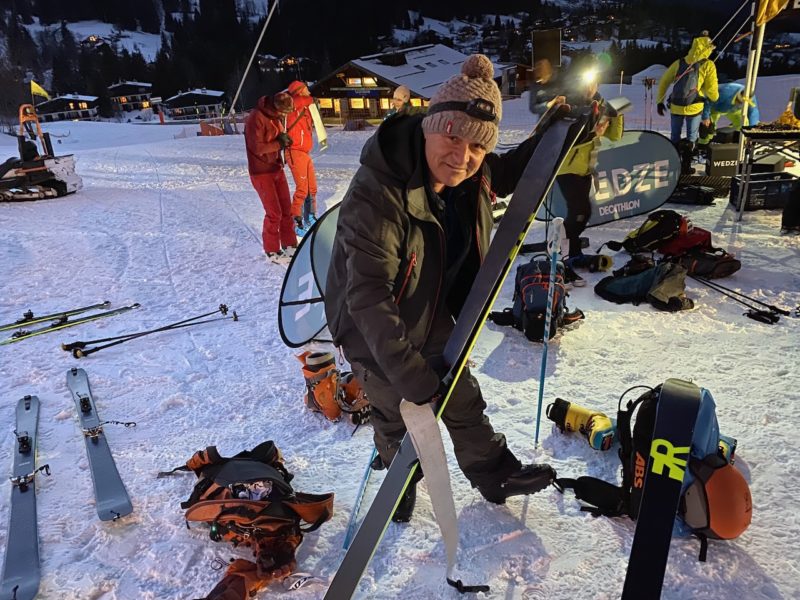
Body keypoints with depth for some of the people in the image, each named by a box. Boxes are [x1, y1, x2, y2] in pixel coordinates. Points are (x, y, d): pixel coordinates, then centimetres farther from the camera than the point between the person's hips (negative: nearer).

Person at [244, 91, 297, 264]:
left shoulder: (275, 115, 5)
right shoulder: (256, 118, -21)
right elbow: (257, 148, -24)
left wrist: (283, 140, -1)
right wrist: (279, 143, -18)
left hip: (277, 168, 8)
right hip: (262, 173, -8)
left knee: (286, 209, 11)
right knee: (274, 213, -4)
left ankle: (289, 245, 24)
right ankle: (272, 250, 12)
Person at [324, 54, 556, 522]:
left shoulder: (472, 178, -13)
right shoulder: (377, 196, -37)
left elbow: (508, 175, 11)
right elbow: (369, 297, -38)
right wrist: (408, 374, -39)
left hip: (434, 320, 6)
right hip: (376, 334, -5)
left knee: (465, 402, 20)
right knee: (398, 419, 17)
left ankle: (496, 475, 45)